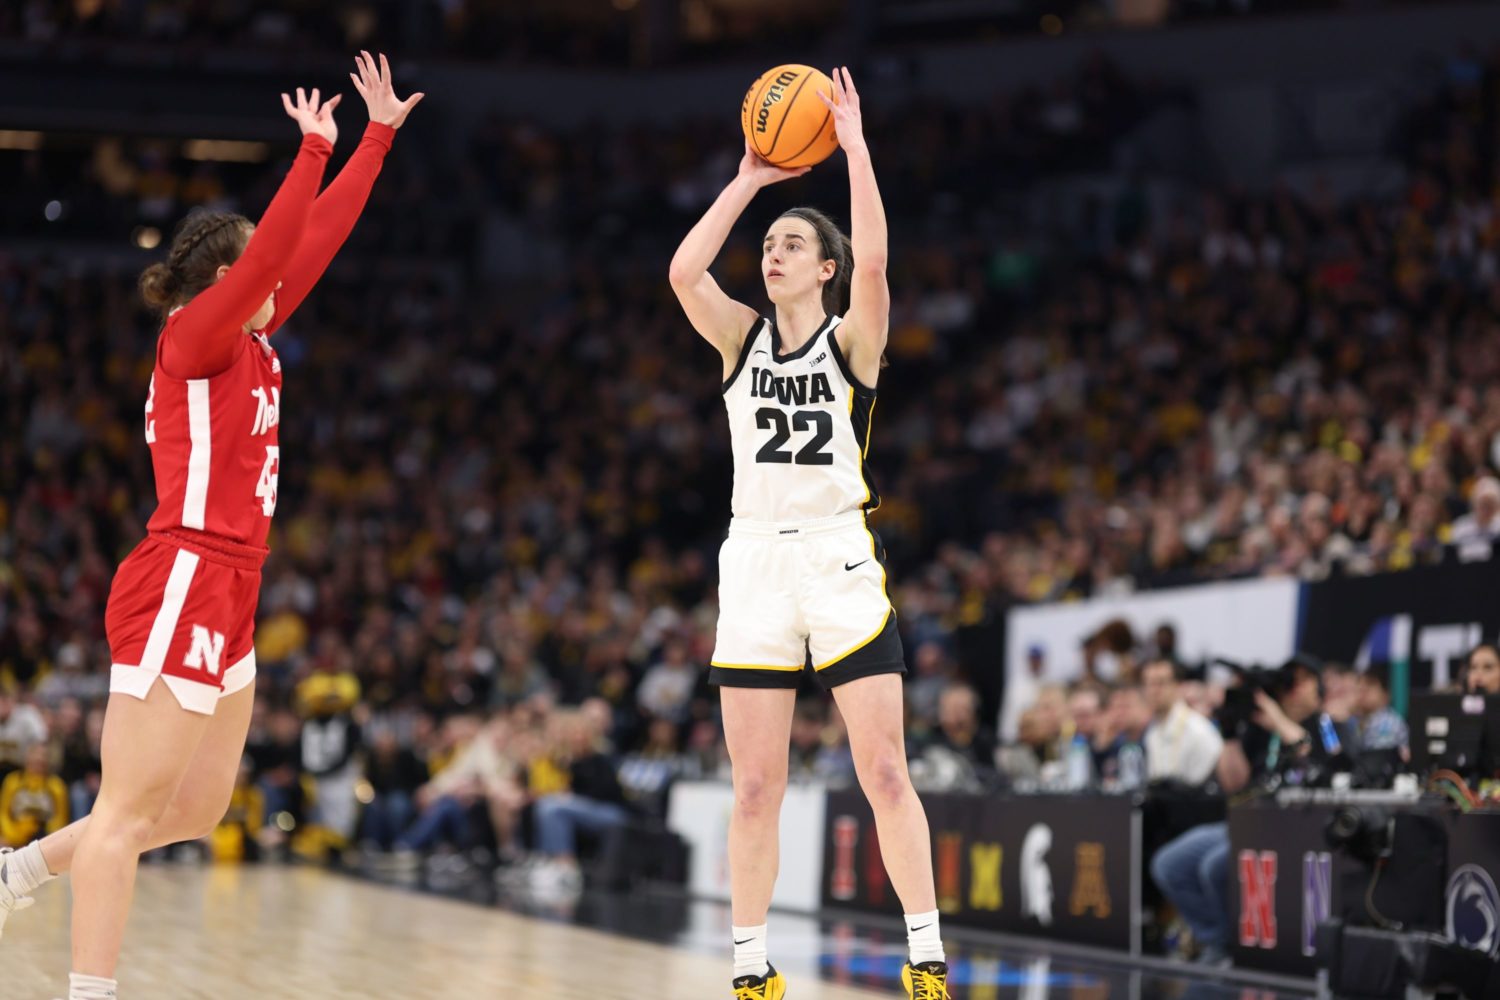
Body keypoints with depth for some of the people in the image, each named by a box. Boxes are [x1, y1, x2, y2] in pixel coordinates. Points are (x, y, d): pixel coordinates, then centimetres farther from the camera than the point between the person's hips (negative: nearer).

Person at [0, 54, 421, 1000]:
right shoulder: (194, 338, -7)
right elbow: (277, 249, -22)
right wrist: (316, 149, -19)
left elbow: (317, 241, 19)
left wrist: (379, 136, 20)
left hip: (224, 599, 9)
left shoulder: (252, 345, 15)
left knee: (198, 808, 14)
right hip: (182, 585, -9)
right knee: (131, 810, -9)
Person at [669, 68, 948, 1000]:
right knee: (755, 790, 3)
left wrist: (855, 145, -13)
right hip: (755, 562, 3)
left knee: (885, 774, -5)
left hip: (841, 560, -3)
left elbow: (874, 262, -18)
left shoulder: (851, 339, 2)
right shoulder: (743, 337, 10)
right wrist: (746, 182, -1)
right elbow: (683, 272, -7)